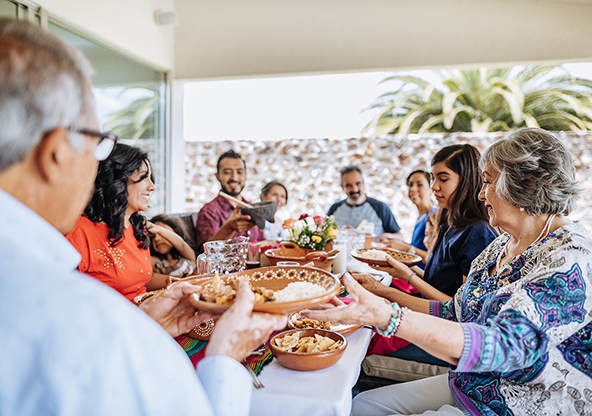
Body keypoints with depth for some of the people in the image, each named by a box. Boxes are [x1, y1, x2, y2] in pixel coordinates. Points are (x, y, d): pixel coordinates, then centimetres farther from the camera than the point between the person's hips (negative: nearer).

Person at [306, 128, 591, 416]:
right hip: (467, 386, 8)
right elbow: (453, 315, 11)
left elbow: (502, 346, -37)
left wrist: (388, 318, -46)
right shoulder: (501, 245, 4)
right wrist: (383, 295, 7)